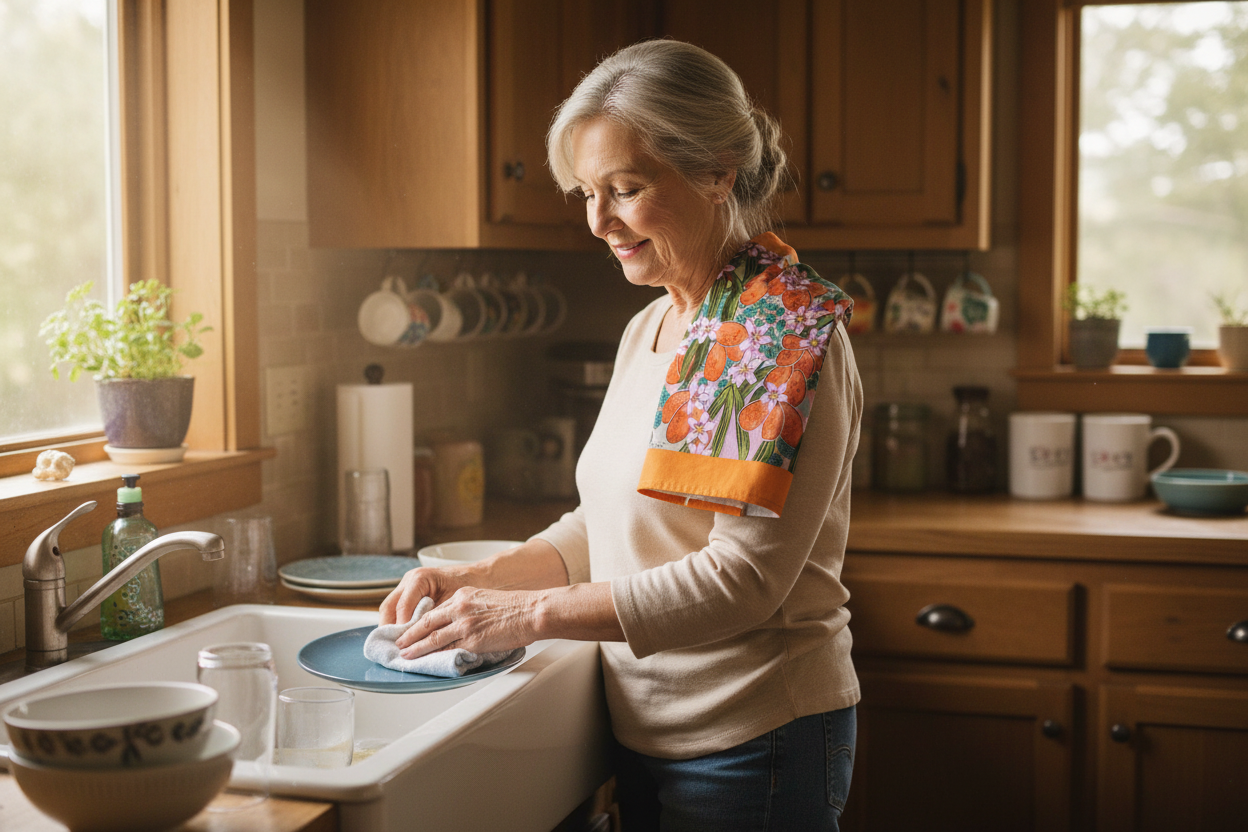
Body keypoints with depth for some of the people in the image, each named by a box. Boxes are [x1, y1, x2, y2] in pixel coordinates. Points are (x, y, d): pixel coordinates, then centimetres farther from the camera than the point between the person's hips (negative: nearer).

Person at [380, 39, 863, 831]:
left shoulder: (790, 333, -17)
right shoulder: (648, 330, 8)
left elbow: (743, 579, -22)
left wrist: (531, 612, -20)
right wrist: (478, 579, -1)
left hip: (755, 749, -7)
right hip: (644, 735, 7)